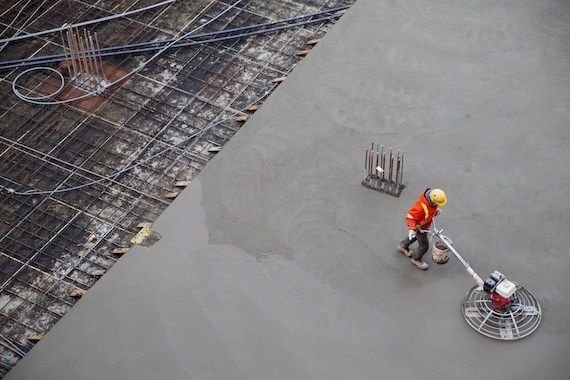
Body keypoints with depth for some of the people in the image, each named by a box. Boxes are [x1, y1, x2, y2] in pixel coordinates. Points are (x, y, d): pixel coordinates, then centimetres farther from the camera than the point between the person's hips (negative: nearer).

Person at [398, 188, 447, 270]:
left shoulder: (433, 197, -22)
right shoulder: (420, 207, -45)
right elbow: (410, 217, -35)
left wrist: (436, 210, 14)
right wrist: (411, 229, -43)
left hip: (426, 222, 8)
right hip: (419, 226, -8)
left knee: (415, 237, 33)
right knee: (424, 245, 7)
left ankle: (403, 246, 61)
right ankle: (416, 260, 35)